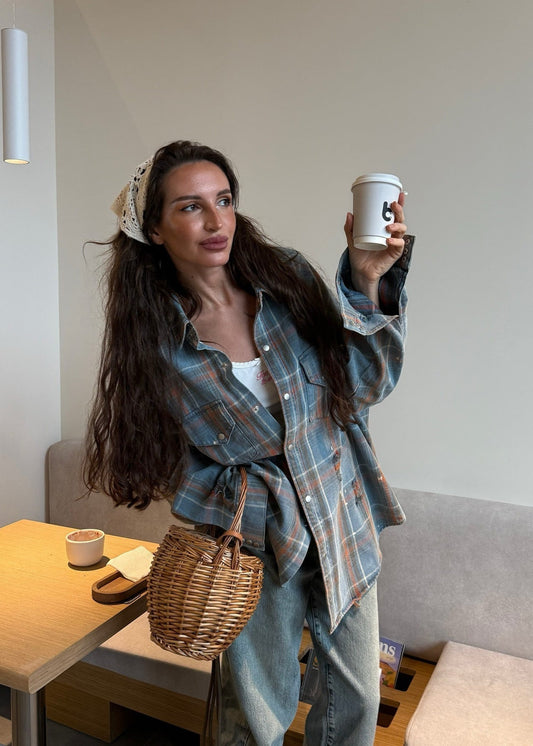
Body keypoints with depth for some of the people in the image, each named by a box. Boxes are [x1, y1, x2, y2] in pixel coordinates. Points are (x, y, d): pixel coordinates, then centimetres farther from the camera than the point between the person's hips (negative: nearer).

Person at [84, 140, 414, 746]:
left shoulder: (287, 277, -9)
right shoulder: (155, 341, -13)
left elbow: (366, 384, -10)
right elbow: (174, 465, -3)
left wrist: (368, 281, -22)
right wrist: (252, 500, -17)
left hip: (345, 520, 3)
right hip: (257, 543, -2)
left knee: (358, 693, 21)